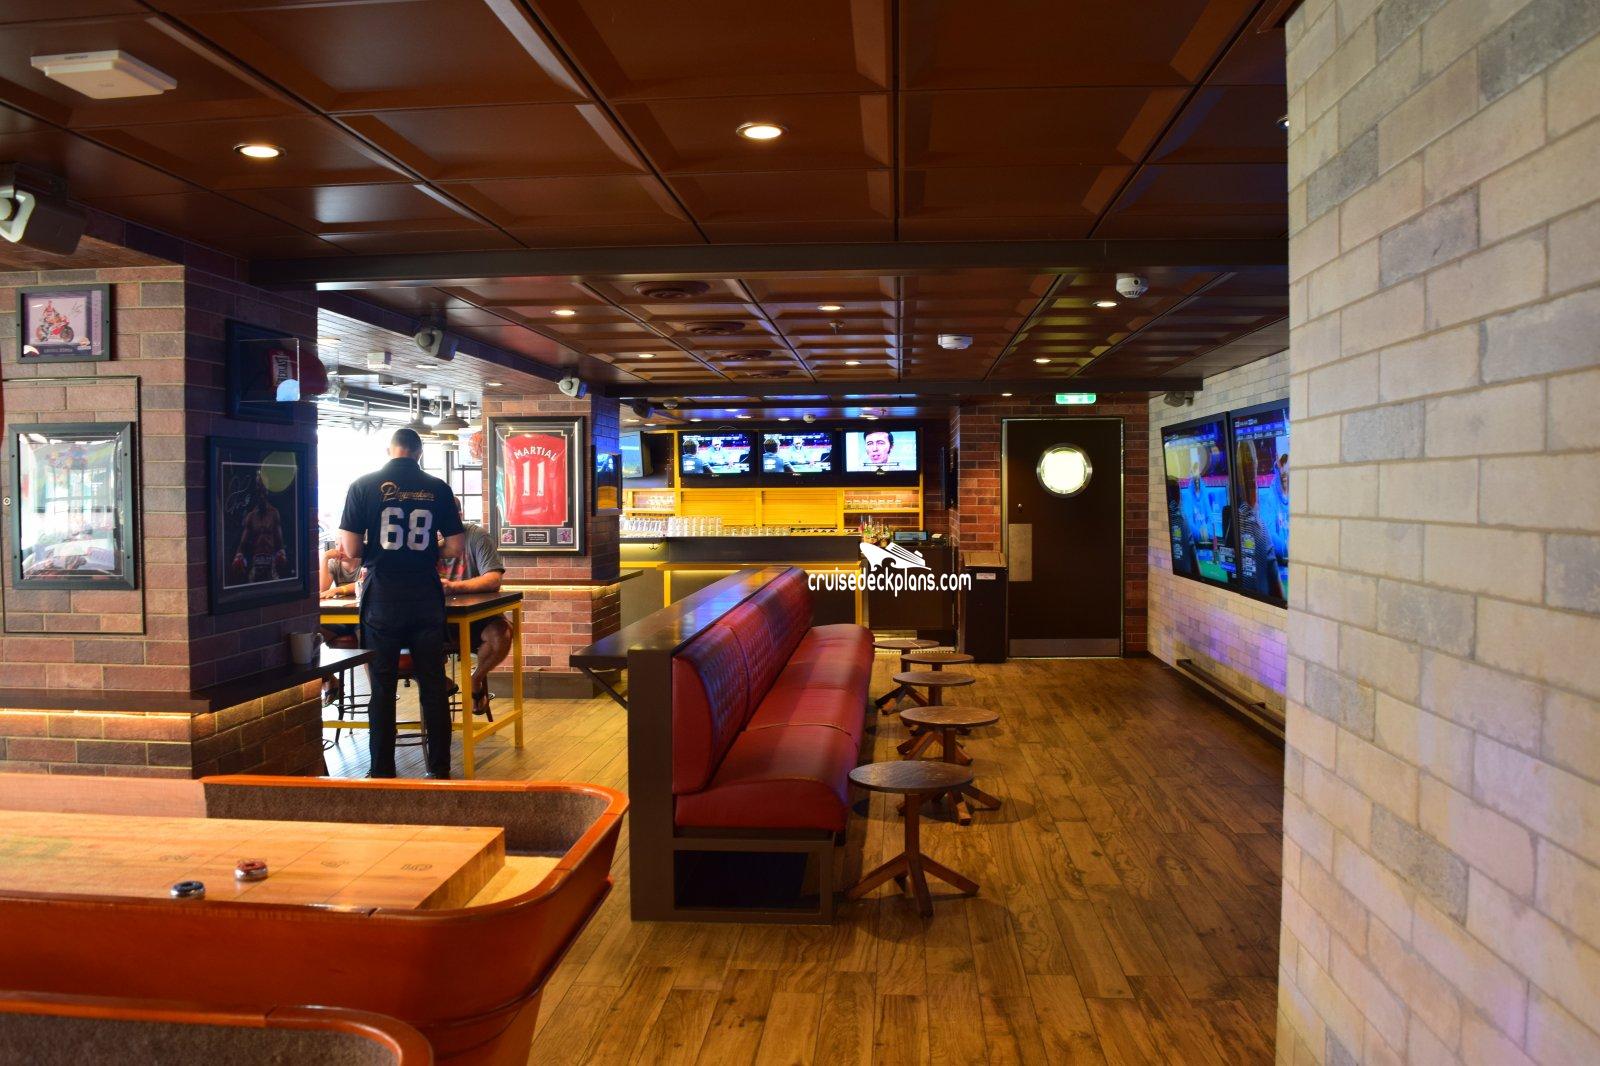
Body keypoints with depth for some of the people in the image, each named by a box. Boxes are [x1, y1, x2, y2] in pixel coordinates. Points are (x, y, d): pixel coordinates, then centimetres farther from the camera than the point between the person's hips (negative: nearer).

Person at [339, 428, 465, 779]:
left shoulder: (364, 485, -3)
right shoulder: (437, 488, 0)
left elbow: (351, 549, -6)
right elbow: (456, 546, 1)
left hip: (381, 599, -1)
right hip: (426, 599, 1)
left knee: (382, 687, 8)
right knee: (433, 685, 9)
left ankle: (382, 771, 14)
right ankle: (439, 769, 16)